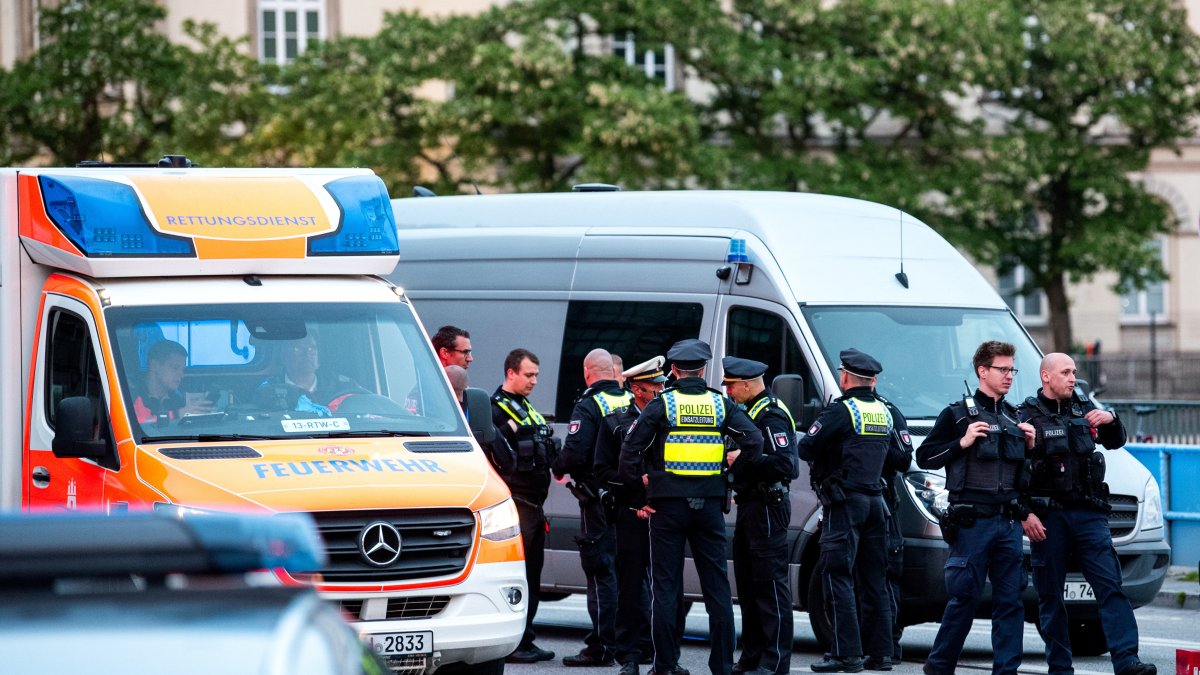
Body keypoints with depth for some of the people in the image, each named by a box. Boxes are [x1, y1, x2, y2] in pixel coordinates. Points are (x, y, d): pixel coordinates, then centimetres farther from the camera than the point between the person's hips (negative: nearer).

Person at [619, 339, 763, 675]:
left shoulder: (661, 405, -3)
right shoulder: (721, 404, 4)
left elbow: (630, 450, -9)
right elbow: (754, 440, -6)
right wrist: (733, 459, 10)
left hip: (668, 506, -2)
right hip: (709, 505, 2)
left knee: (665, 585, 3)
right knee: (716, 584, 7)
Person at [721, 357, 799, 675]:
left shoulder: (770, 415, -14)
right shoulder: (750, 412, 17)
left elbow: (783, 463, -24)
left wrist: (740, 461, -21)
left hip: (767, 507, -11)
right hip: (750, 506, 11)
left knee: (770, 583, -9)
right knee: (748, 585, 13)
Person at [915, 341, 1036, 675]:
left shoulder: (1014, 418, 19)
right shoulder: (958, 414, 2)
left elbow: (1028, 471, 26)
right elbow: (924, 457, -2)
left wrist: (1031, 445, 7)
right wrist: (962, 443, -12)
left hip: (1008, 522, 5)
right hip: (972, 521, -5)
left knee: (1010, 598, 0)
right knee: (965, 597, -5)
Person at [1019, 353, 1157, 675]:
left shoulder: (1084, 407, 15)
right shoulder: (1027, 415, 1)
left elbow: (1114, 443, 22)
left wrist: (1110, 420, 0)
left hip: (1089, 514, 3)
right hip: (1047, 518, -3)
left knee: (1110, 586, -10)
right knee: (1050, 596, 2)